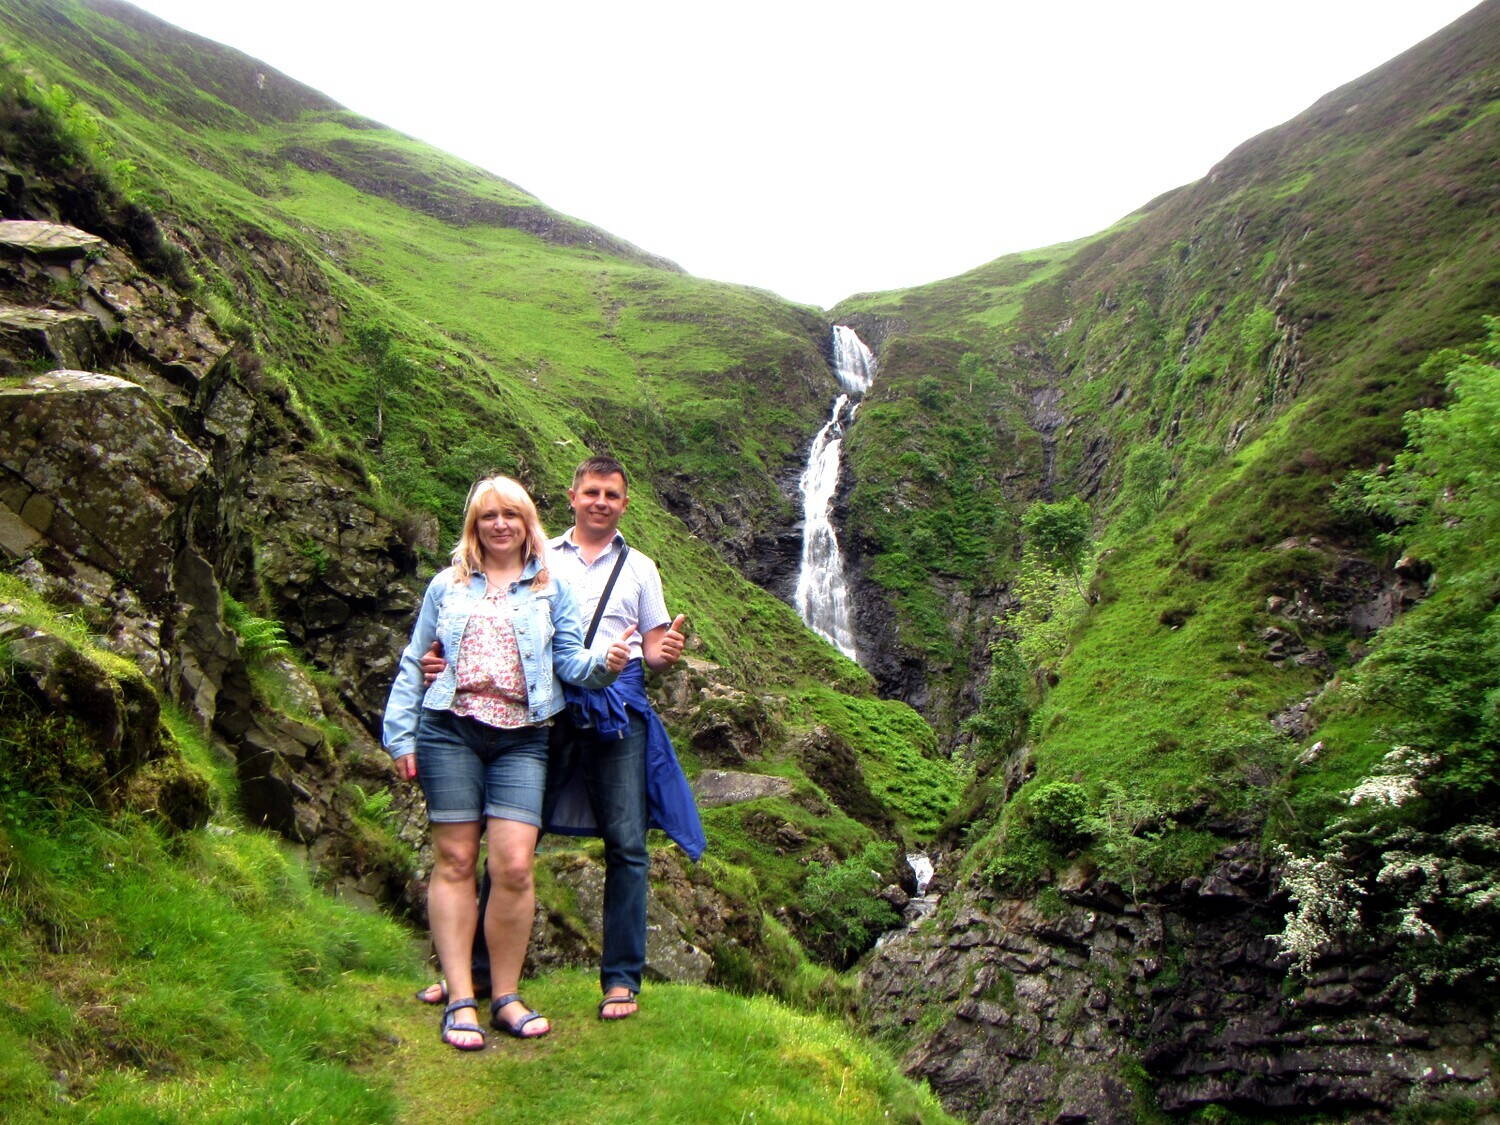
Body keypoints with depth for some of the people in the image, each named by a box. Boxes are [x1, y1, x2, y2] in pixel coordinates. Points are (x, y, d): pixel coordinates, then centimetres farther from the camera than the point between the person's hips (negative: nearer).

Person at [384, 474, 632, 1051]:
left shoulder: (551, 587, 12)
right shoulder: (447, 585, 13)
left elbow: (569, 660, 5)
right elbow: (413, 663, 13)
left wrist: (604, 664, -16)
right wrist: (401, 735, 6)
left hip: (521, 738, 0)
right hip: (449, 730, 1)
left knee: (513, 866, -8)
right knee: (454, 861, 2)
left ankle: (506, 998, 7)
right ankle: (460, 1000, 8)